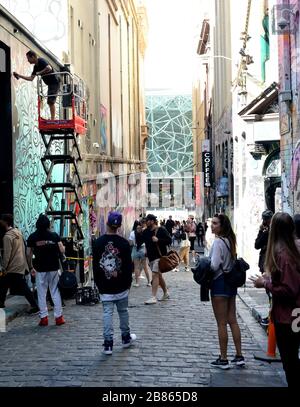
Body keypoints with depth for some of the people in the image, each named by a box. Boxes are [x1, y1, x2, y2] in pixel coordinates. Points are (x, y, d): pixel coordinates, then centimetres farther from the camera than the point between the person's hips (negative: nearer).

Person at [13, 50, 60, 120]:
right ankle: (53, 119, 17)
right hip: (51, 84, 10)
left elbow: (49, 68, -34)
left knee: (51, 102, -12)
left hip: (55, 83, -10)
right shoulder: (36, 67, 12)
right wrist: (19, 76, 11)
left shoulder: (41, 61, -14)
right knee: (50, 102, 12)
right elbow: (31, 78, 15)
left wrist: (39, 73, -22)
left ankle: (53, 119, -11)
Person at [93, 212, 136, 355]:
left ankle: (108, 343, -2)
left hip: (104, 286, 0)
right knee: (123, 311, 15)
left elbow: (95, 265, 1)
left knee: (107, 313, 1)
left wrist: (98, 283, 10)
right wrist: (129, 282, 8)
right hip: (121, 285, 0)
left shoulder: (98, 242, -4)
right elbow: (128, 265, -5)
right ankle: (126, 338, 29)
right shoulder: (124, 243, -8)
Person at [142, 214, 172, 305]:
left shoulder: (161, 230, -8)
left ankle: (153, 297, -14)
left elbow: (169, 240, -13)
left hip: (159, 256, -7)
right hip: (151, 257, 8)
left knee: (155, 275, -13)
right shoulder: (146, 232, 11)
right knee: (159, 275, 17)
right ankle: (166, 293, 33)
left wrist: (158, 240, -21)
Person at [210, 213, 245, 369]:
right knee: (232, 320, 13)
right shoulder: (229, 240, 9)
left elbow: (214, 265, -23)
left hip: (220, 282, -8)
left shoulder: (218, 241, -17)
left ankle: (223, 359, 8)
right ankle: (239, 356, 17)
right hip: (231, 282, 8)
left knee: (221, 323, 0)